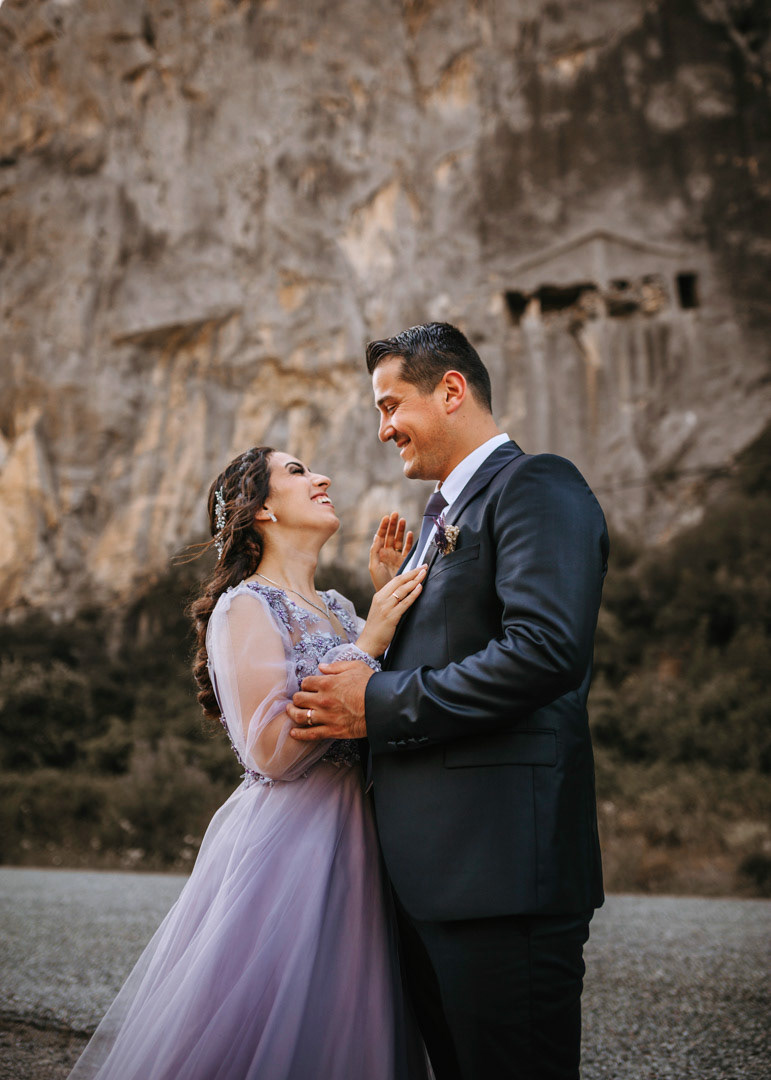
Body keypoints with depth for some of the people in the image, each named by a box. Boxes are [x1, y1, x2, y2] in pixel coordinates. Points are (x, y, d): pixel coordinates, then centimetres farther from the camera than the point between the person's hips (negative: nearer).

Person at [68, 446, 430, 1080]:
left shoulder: (338, 610, 14)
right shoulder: (246, 607, -10)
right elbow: (272, 752, -20)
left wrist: (393, 597, 7)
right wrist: (367, 644, -19)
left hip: (351, 850, 8)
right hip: (285, 851, -8)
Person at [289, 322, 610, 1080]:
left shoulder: (537, 487, -7)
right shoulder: (441, 514, 23)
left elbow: (545, 649, -22)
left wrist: (380, 704, -16)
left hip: (502, 858, -9)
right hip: (425, 867, 10)